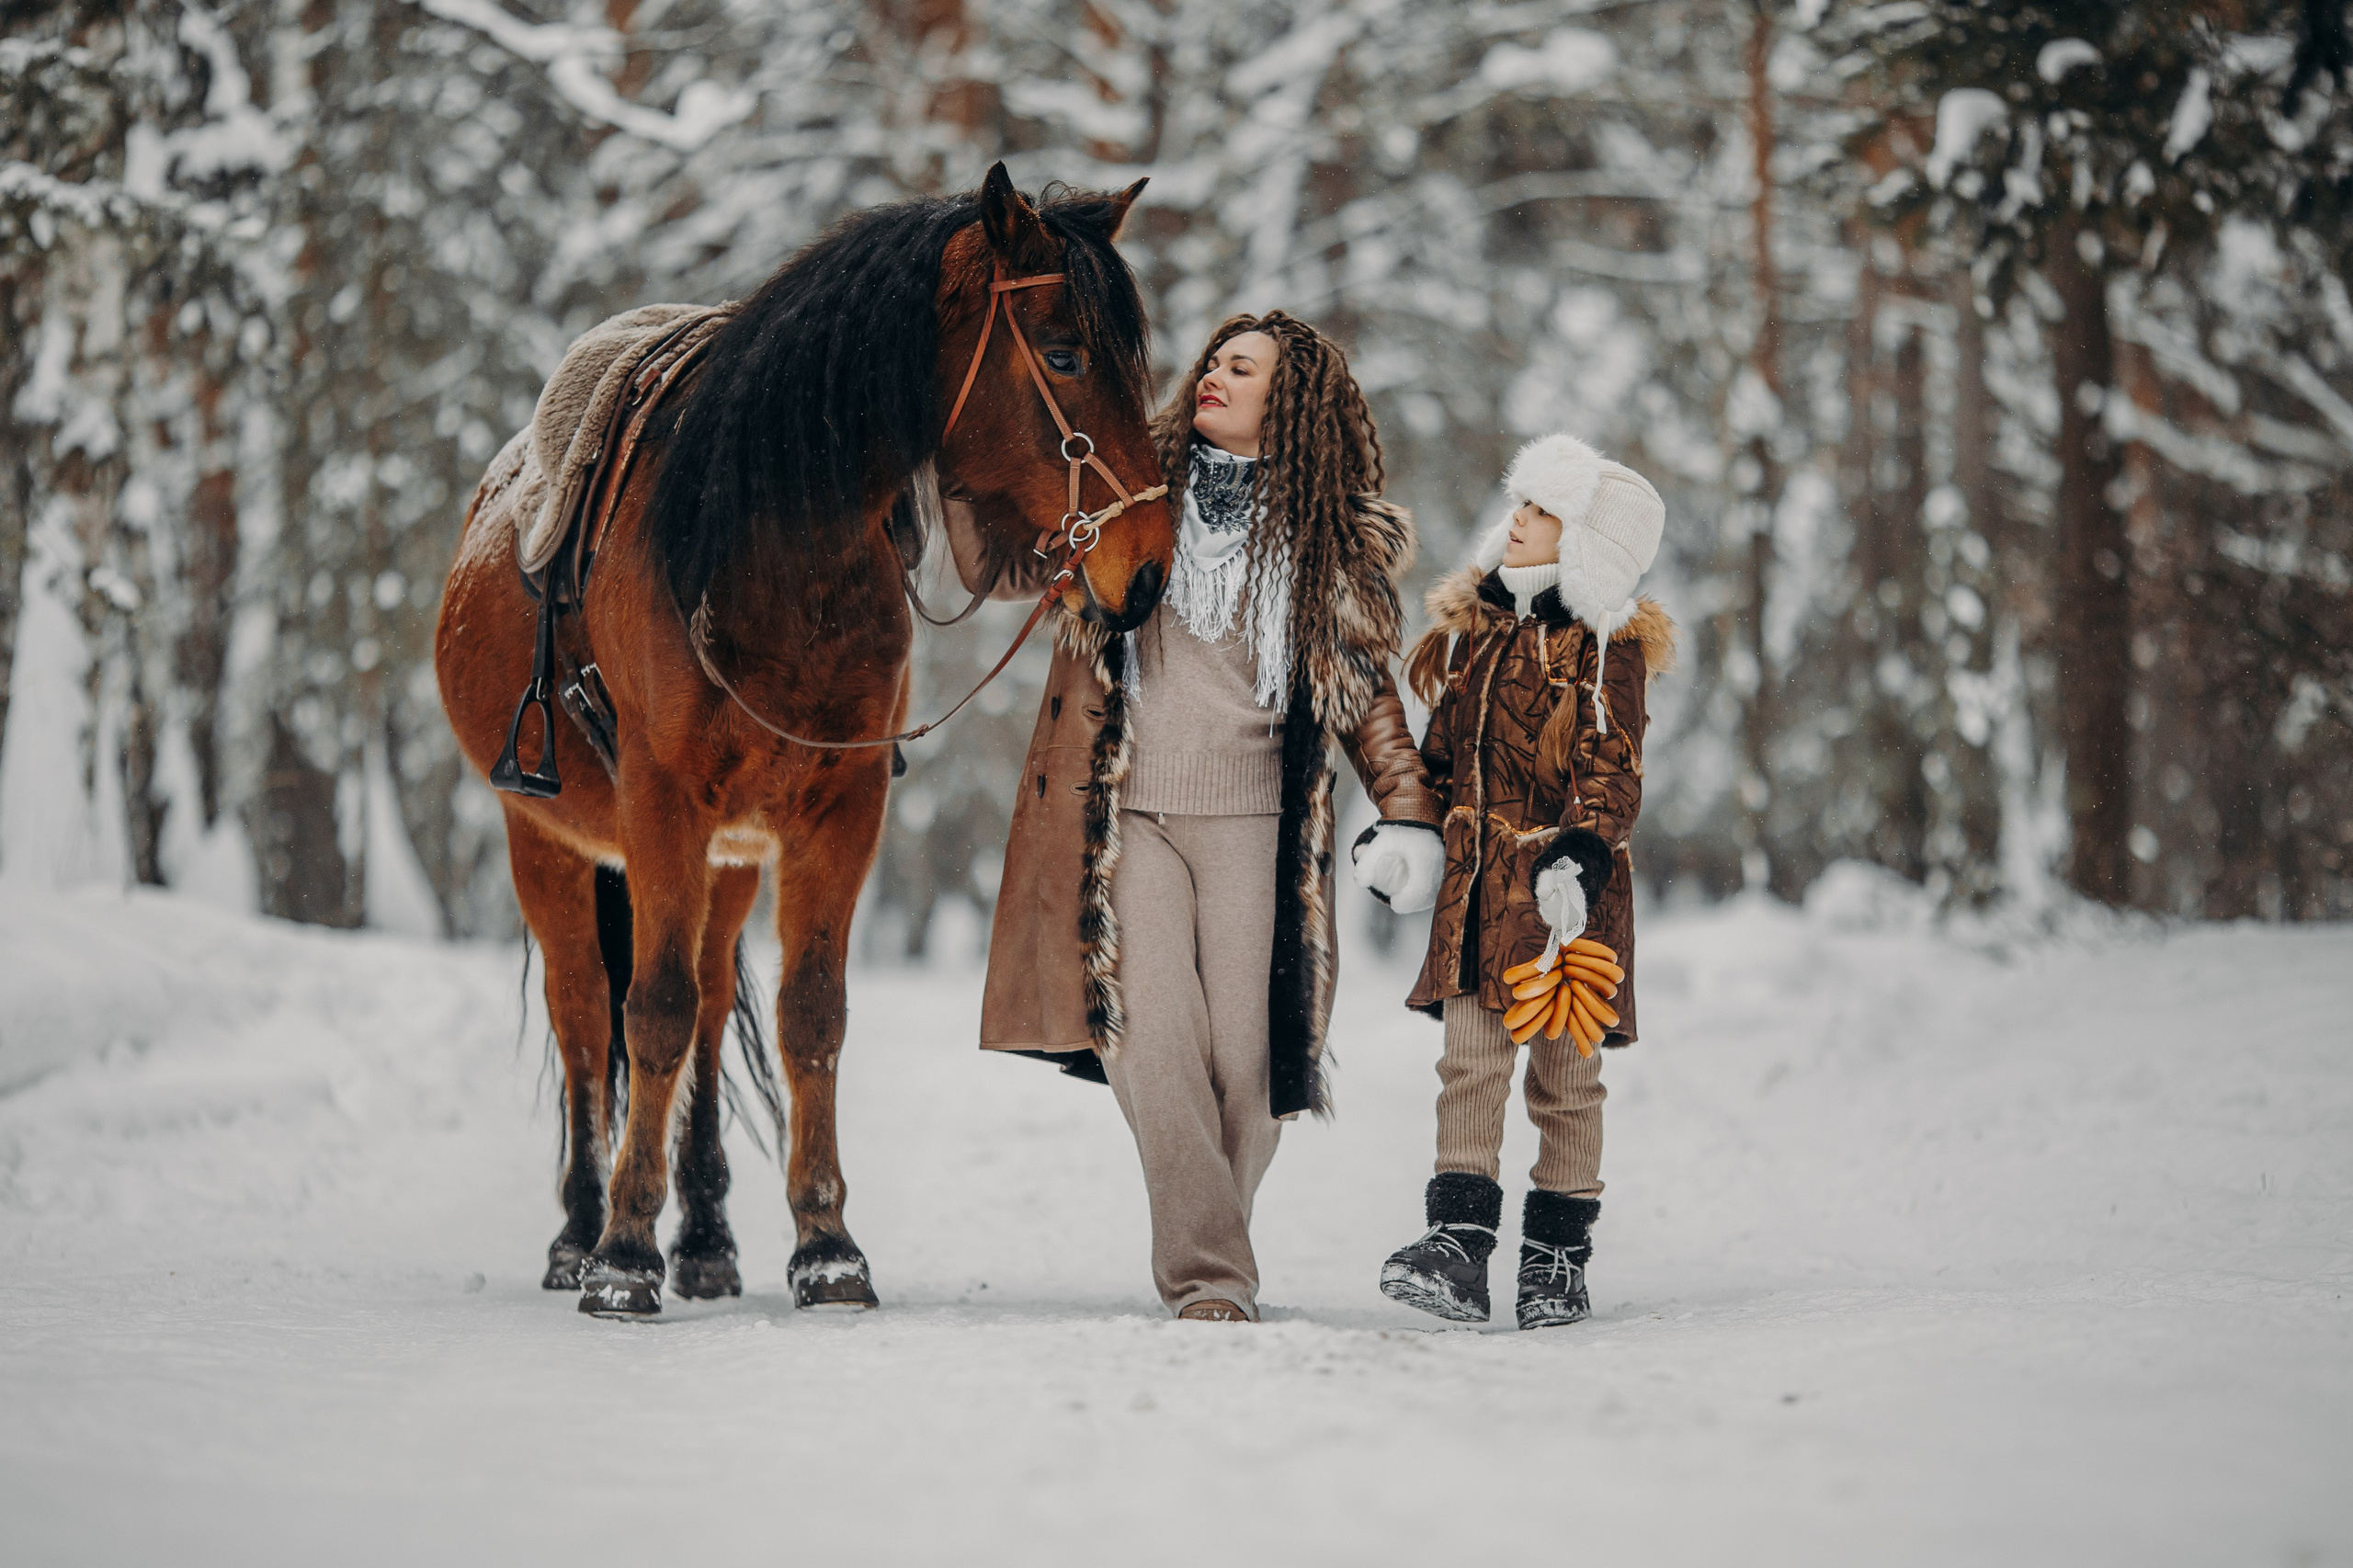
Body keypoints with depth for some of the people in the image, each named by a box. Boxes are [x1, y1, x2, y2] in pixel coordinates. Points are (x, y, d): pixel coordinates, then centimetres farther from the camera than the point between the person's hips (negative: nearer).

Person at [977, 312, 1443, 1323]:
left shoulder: (1326, 538, 10)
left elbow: (1365, 689, 15)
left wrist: (1406, 813, 5)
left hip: (1250, 822, 0)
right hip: (1128, 816, 0)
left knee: (1246, 1055, -4)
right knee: (1153, 1040, -14)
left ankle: (1217, 1247, 16)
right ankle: (1207, 1276, -13)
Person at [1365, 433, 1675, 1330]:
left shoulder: (1607, 649, -3)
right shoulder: (1474, 626, 13)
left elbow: (1612, 774, -10)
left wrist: (1580, 854, -22)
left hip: (1566, 890, -4)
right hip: (1478, 883, 4)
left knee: (1563, 1077, 5)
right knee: (1470, 1063, -7)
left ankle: (1559, 1257, 15)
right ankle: (1459, 1252, -13)